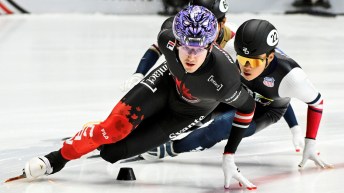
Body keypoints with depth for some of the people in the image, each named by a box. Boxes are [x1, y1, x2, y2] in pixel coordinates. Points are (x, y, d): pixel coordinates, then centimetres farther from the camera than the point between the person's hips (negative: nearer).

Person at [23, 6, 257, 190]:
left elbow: (247, 106, -20)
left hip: (187, 112, -2)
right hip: (168, 80, 2)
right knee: (115, 125, -19)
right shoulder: (169, 39, -31)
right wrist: (139, 76, 14)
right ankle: (57, 159, 0)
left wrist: (229, 156, -16)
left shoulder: (223, 80, -41)